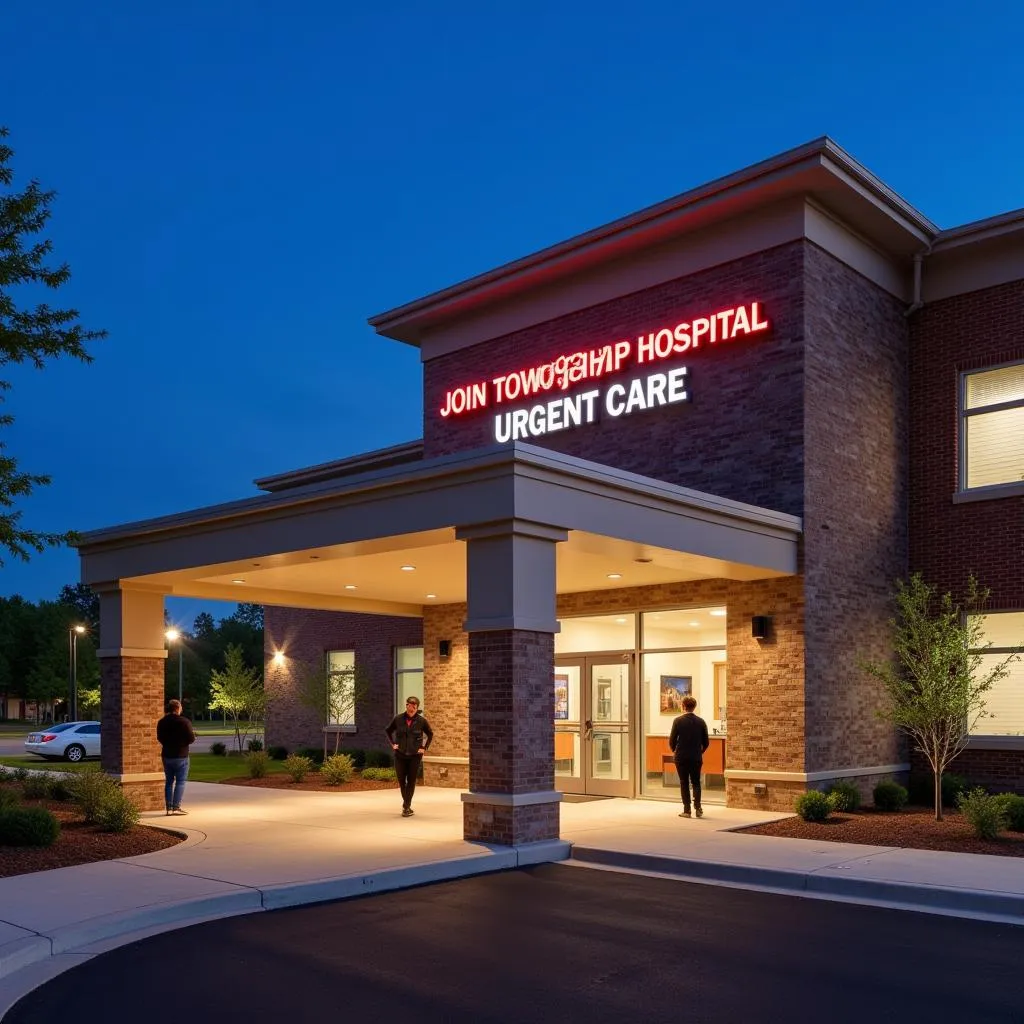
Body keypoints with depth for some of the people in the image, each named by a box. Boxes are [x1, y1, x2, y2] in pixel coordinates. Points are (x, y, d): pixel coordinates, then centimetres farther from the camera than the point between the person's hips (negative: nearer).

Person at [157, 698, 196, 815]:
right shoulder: (184, 721, -13)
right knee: (180, 781, 0)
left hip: (166, 755, 5)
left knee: (169, 781, 12)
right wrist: (193, 734, 7)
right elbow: (191, 739, -14)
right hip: (181, 756, -5)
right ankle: (176, 807, -6)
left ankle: (169, 807, 10)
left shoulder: (161, 722, 4)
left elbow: (160, 738, 14)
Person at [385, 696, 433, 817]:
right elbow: (388, 731, 15)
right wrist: (392, 744, 5)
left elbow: (430, 734, 10)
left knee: (411, 781, -1)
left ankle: (406, 807, 5)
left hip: (415, 756, -1)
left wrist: (424, 748, 2)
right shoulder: (398, 719, -2)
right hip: (400, 755, 1)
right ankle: (406, 804, 26)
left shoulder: (421, 721, -4)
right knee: (401, 780, 7)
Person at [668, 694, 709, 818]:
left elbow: (672, 739, -6)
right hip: (696, 757, 2)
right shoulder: (701, 721, -1)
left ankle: (687, 810, 4)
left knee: (684, 783, 5)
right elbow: (705, 742, 2)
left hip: (681, 757, -2)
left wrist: (674, 751, 13)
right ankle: (698, 808, -1)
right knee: (696, 782, 12)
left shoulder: (678, 721, -8)